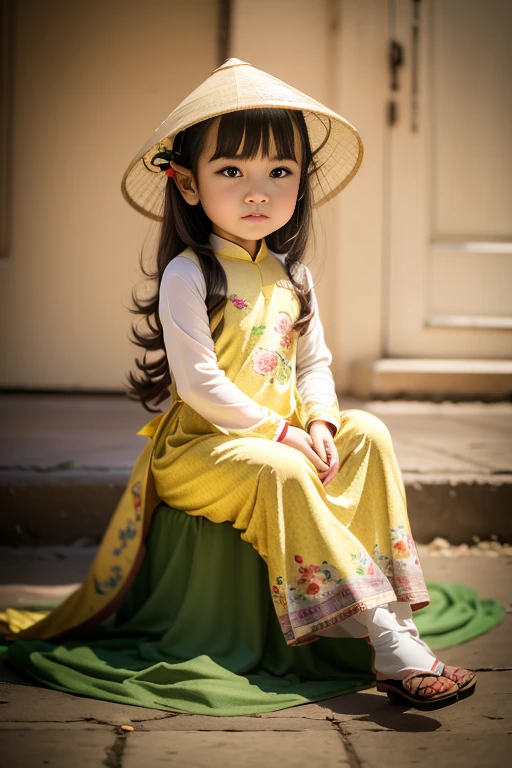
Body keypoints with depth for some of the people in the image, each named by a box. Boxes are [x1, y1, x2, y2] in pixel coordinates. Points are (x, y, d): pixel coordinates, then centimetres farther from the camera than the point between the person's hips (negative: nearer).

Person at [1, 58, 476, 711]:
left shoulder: (291, 275, 10)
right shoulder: (187, 273, -12)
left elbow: (314, 363, 13)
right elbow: (196, 380, -19)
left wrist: (319, 423, -7)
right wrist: (276, 433, -18)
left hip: (285, 436, 7)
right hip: (199, 443, -7)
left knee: (370, 434, -14)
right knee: (280, 474, -33)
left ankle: (390, 598, -14)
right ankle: (382, 633, -34)